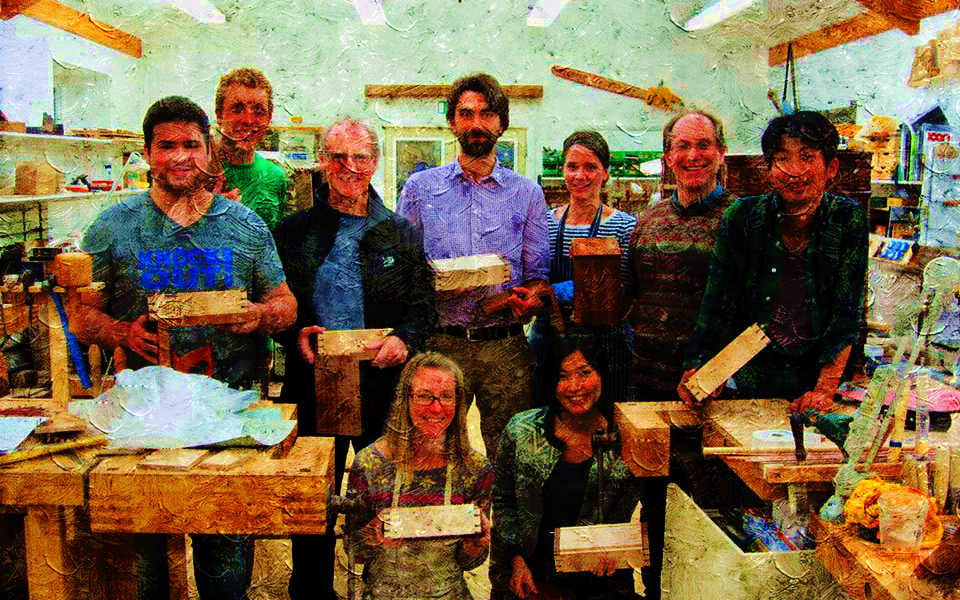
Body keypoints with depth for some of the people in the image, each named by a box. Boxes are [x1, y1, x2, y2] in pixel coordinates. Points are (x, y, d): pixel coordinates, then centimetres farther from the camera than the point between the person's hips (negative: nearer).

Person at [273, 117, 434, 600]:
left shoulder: (400, 232, 7)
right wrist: (296, 334, -11)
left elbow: (422, 302, 5)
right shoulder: (294, 230, 7)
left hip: (383, 380, 0)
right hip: (313, 381, 0)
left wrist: (404, 337, -13)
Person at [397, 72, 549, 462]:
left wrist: (533, 298, -13)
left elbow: (539, 273, 9)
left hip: (506, 346, 1)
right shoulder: (420, 188, 10)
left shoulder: (527, 193, 11)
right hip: (441, 343, 0)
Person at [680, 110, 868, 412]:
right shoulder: (742, 217, -5)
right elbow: (719, 305, -6)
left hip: (816, 375, 0)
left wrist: (825, 390, -17)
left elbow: (846, 316, -9)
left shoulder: (849, 220, -6)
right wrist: (698, 368, -18)